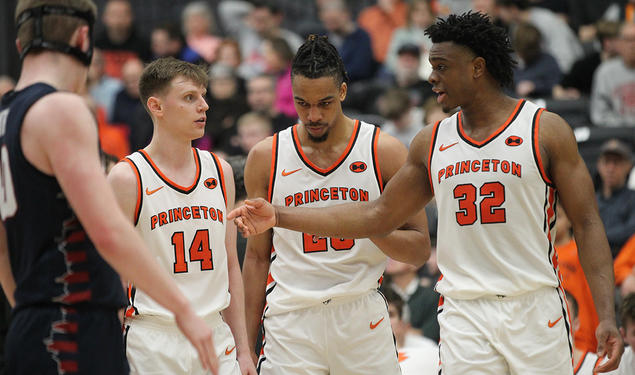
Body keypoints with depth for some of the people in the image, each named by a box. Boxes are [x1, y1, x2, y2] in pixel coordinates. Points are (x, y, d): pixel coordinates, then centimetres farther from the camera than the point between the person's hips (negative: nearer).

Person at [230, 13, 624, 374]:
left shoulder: (546, 130, -1)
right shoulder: (432, 143, 11)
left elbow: (587, 223, -3)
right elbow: (378, 216, 16)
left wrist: (606, 316, -13)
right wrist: (280, 216, 10)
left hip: (535, 310, -3)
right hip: (464, 314, 3)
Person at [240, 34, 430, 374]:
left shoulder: (385, 152, 1)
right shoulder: (265, 158, 5)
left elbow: (420, 250, 3)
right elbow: (257, 256, 10)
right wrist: (245, 346, 6)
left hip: (362, 317, 0)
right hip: (290, 322, 0)